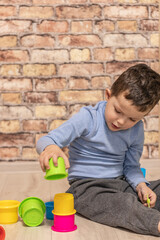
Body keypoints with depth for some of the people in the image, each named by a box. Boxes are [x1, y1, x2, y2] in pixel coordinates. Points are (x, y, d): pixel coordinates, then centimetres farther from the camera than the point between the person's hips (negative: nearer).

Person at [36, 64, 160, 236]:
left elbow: (131, 166, 13)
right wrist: (50, 148, -42)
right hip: (86, 186, -6)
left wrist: (140, 185, -8)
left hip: (121, 184, 6)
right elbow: (46, 141, -17)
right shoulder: (88, 118, -12)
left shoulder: (137, 130, 4)